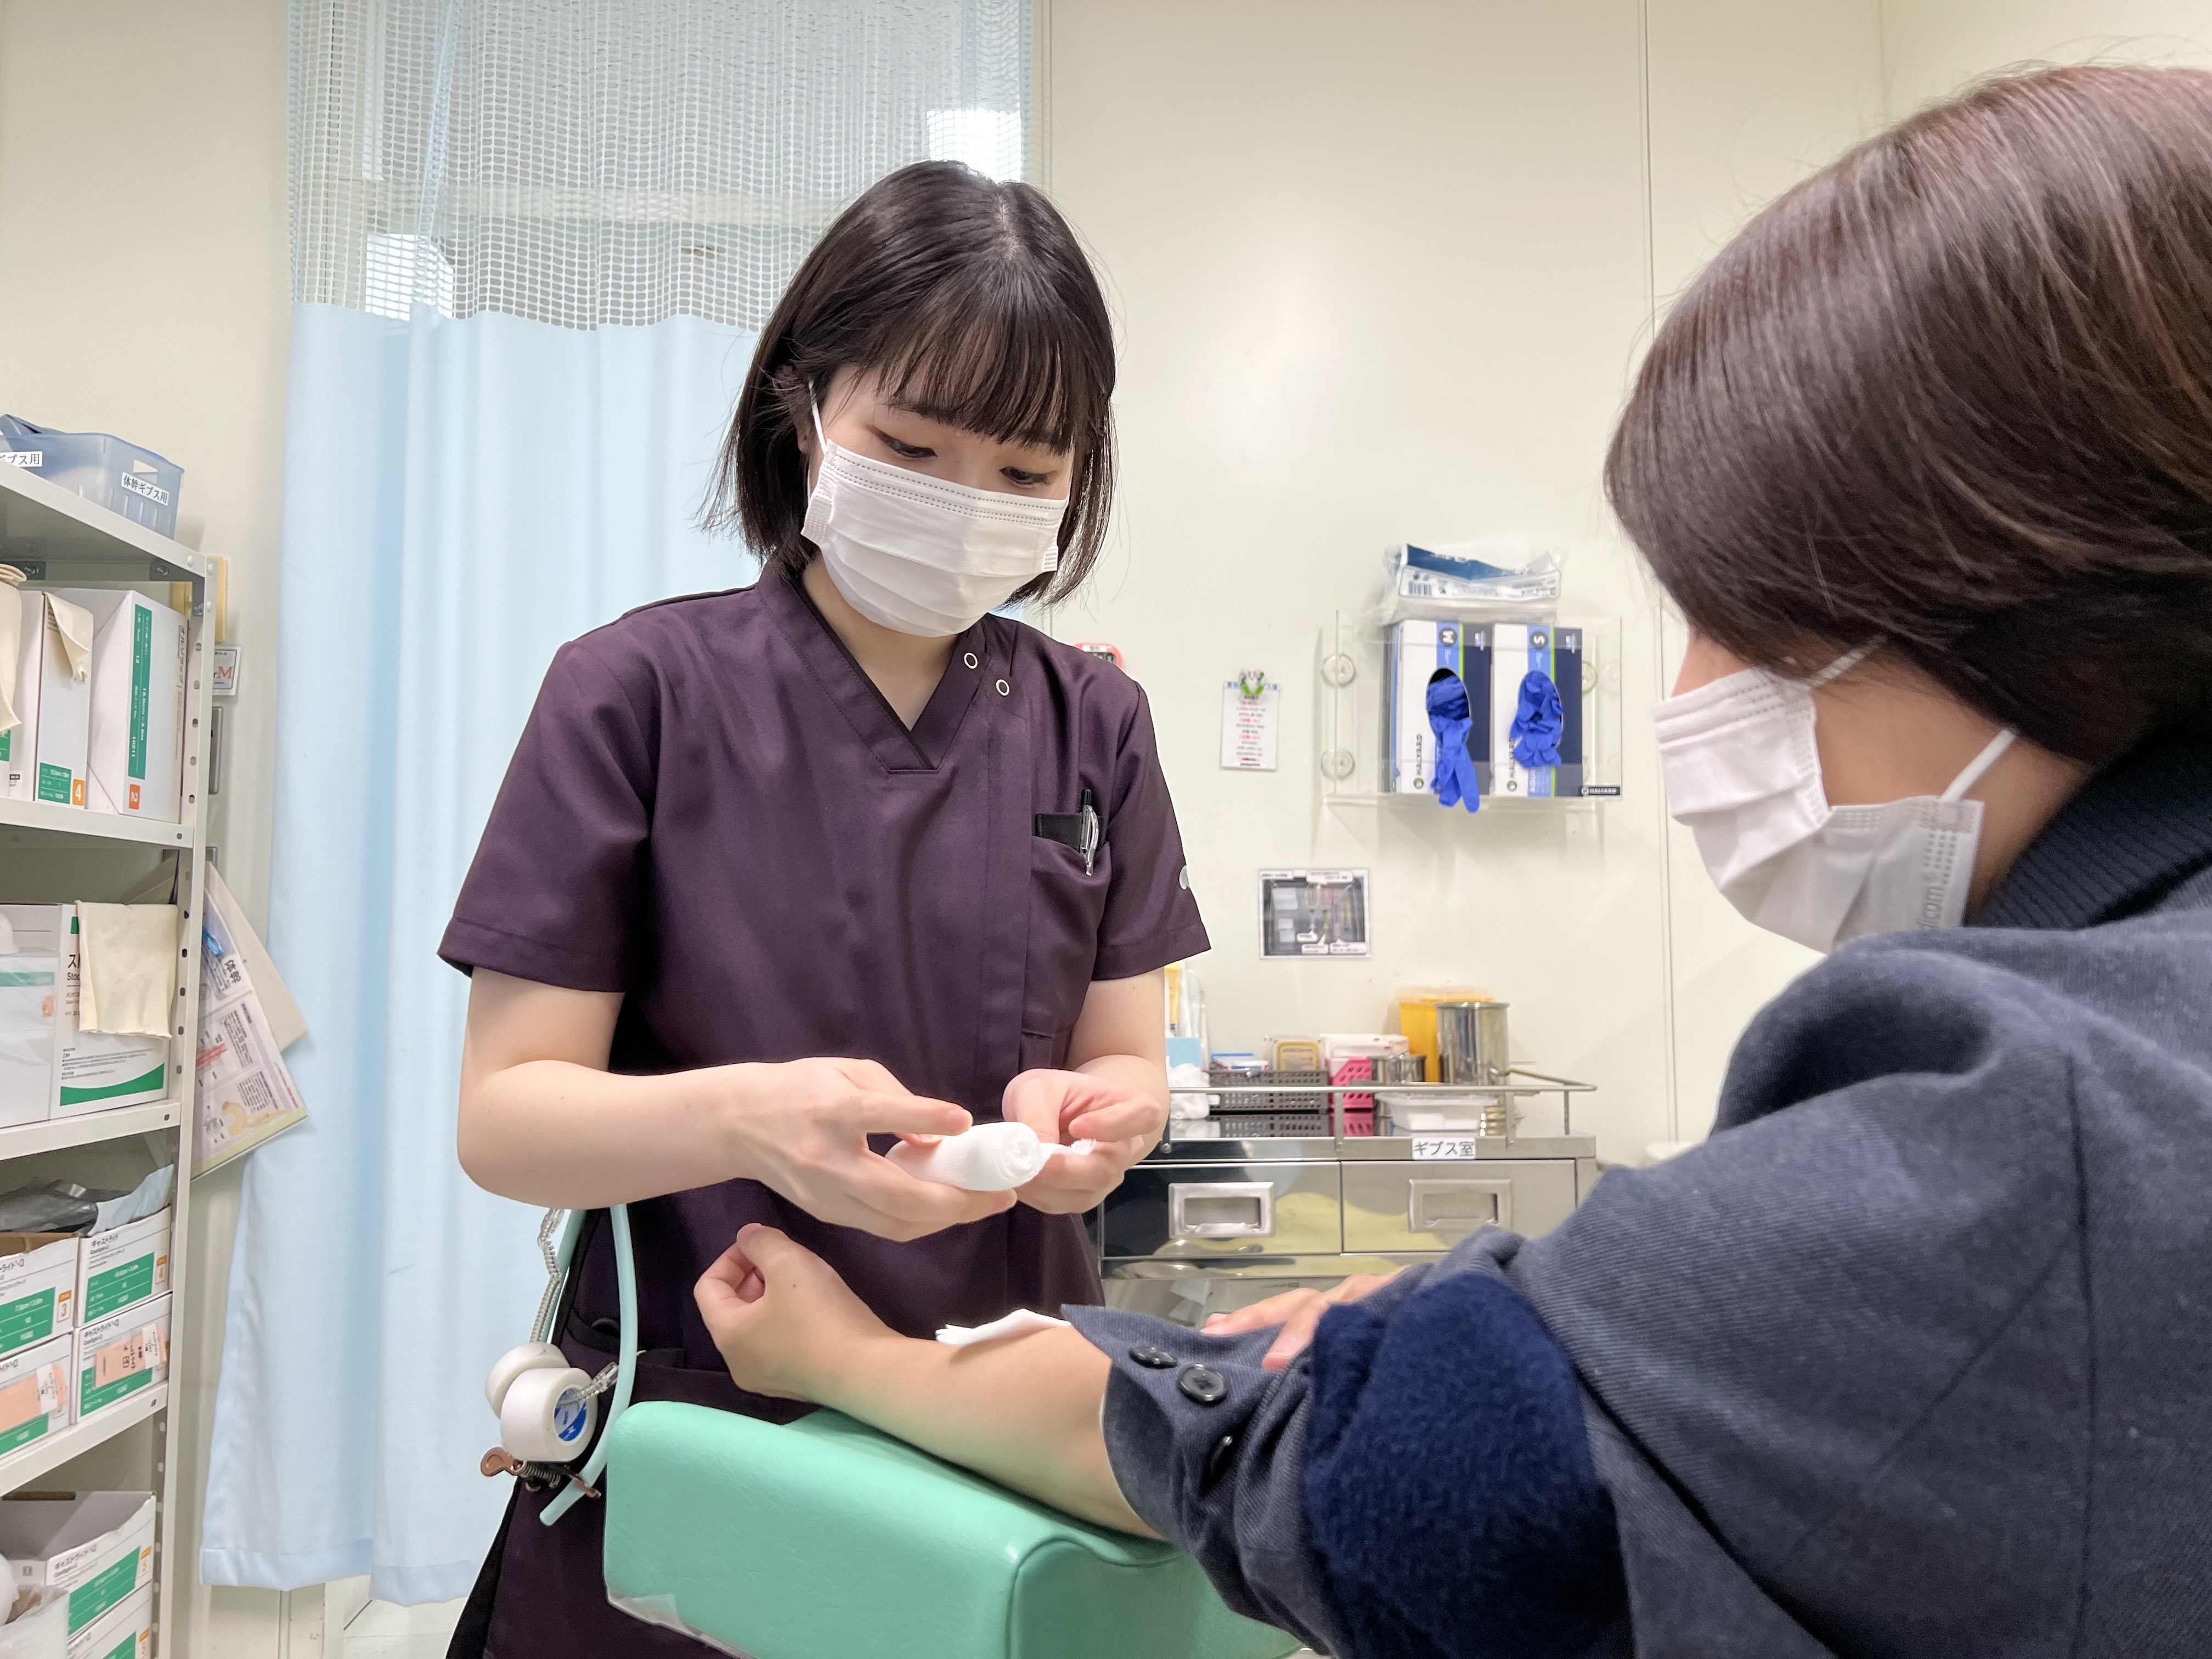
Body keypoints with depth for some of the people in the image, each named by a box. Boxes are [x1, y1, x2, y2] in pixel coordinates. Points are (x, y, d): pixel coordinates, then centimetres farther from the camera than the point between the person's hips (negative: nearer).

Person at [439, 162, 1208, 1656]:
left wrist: (1079, 1116, -22)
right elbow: (504, 1112, -11)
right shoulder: (643, 691, -9)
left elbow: (1127, 1064, 2)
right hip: (687, 1442, -2)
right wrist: (746, 1117, -30)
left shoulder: (1092, 725, 1)